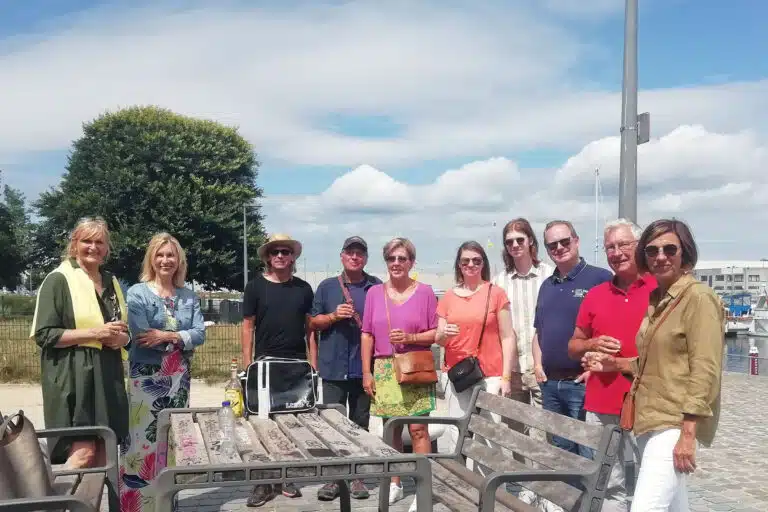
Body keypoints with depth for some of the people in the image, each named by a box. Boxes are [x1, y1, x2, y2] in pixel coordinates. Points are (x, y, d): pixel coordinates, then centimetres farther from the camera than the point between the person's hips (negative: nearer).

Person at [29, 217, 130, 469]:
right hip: (73, 376, -6)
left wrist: (120, 337, -1)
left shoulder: (111, 282, 16)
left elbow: (126, 332, 23)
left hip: (107, 375, 6)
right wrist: (94, 332, -17)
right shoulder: (59, 280, -4)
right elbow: (44, 334, -10)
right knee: (83, 450, -12)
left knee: (104, 451, 5)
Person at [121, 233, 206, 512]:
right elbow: (141, 336, -15)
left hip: (179, 378, 5)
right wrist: (181, 338, -10)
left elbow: (200, 333, -2)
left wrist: (167, 336, -17)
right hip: (146, 378, -4)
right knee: (144, 441, -7)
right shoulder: (138, 293, -4)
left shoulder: (189, 296, 8)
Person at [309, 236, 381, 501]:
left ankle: (357, 476, 17)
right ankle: (332, 477, 8)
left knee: (360, 423, 8)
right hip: (333, 367, 0)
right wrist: (334, 315, -12)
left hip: (365, 367, 0)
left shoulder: (377, 287, 5)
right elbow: (313, 322, 7)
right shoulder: (327, 286, 6)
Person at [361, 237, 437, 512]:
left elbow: (436, 333, 2)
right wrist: (366, 372, 3)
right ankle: (394, 483, 21)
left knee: (418, 428, -6)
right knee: (391, 428, 7)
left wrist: (410, 338, -14)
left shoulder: (424, 291, 3)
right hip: (384, 370, 2)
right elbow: (367, 335, 8)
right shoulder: (374, 292, 9)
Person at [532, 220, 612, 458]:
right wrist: (538, 363, 9)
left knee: (588, 454, -3)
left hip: (583, 383, -7)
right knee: (560, 451, 17)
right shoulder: (547, 285, 15)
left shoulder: (600, 278, -7)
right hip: (550, 383, 7)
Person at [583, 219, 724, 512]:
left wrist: (688, 433, -20)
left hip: (674, 424, -8)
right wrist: (615, 364, 7)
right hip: (651, 421, 9)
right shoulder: (656, 299, 14)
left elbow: (705, 370, -16)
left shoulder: (698, 298, -10)